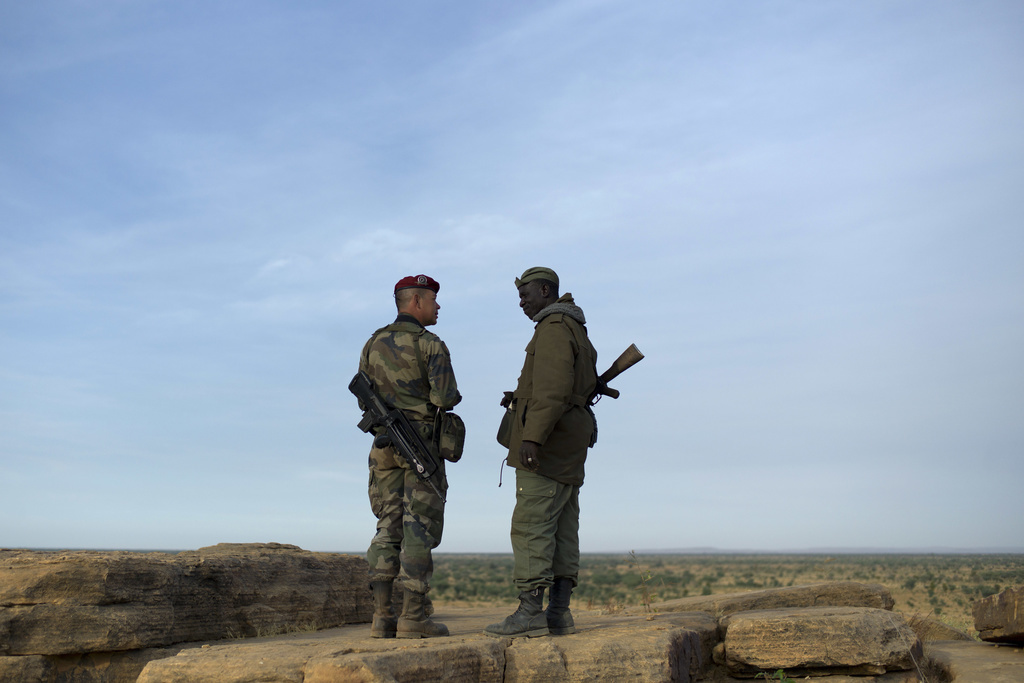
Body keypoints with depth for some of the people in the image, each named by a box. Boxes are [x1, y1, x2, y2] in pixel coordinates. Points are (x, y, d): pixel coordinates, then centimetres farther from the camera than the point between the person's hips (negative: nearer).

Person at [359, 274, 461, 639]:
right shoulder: (431, 345, -8)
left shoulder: (373, 344, 11)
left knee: (389, 530, 7)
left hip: (385, 445, 5)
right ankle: (414, 617, -4)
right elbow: (445, 398, -16)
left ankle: (382, 617, 3)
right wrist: (451, 396, 7)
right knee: (419, 529, -3)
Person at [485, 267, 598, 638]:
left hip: (547, 442, -10)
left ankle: (530, 613, -12)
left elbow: (554, 387, -24)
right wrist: (522, 400, 20)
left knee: (530, 526, -11)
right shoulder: (577, 332, 22)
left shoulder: (554, 328, -11)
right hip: (568, 451, 10)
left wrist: (532, 436, -30)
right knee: (561, 528, 6)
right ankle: (558, 613, 6)